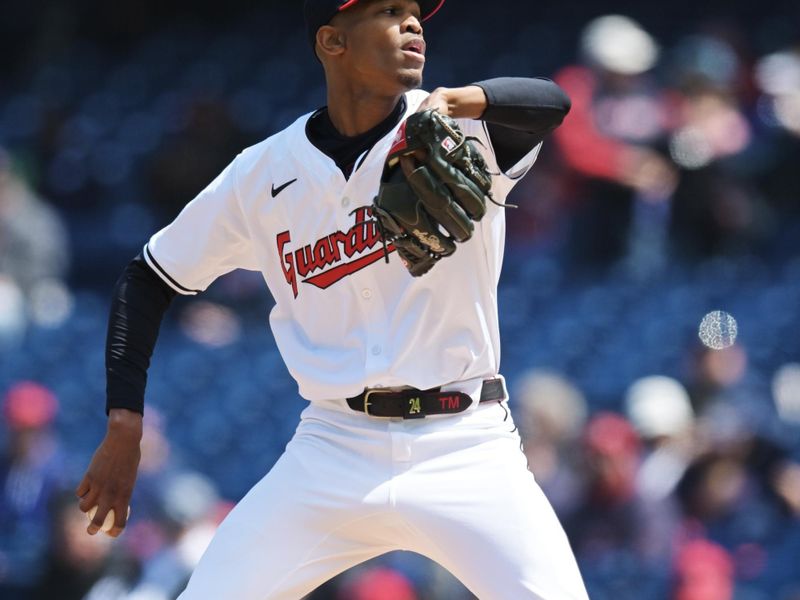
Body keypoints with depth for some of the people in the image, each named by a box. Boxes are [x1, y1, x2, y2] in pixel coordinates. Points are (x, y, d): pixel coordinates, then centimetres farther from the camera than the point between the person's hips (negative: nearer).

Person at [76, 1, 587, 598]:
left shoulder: (462, 135, -2)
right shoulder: (262, 175, 2)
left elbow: (552, 102, -23)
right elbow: (150, 279, 11)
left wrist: (456, 102, -43)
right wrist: (124, 429, 4)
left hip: (464, 452, -1)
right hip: (333, 452, 1)